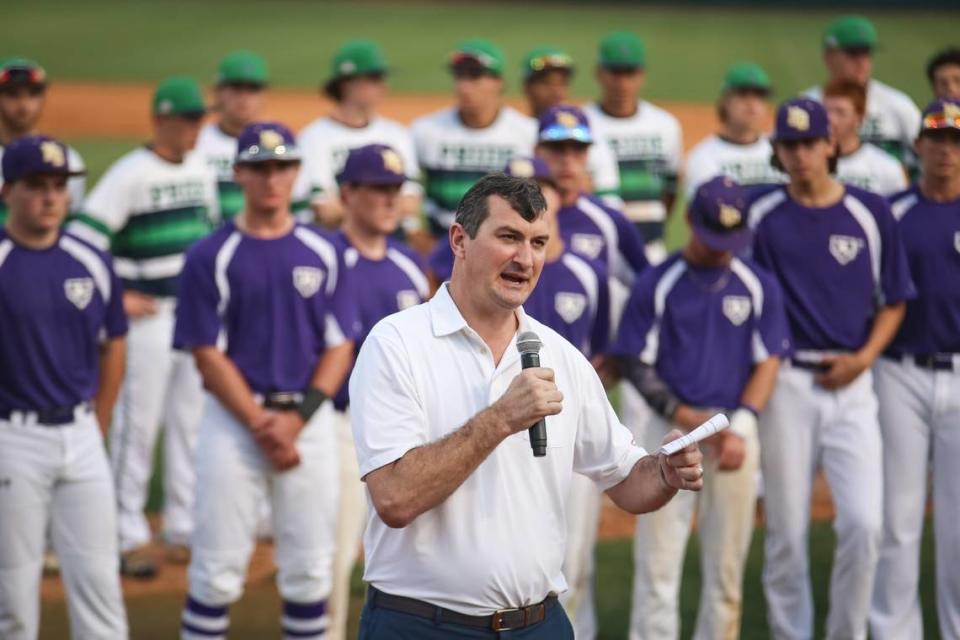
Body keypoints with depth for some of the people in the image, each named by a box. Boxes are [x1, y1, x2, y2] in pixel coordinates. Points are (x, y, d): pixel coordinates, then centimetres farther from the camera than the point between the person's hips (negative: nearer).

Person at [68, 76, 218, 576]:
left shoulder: (201, 171, 10)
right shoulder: (130, 174, -12)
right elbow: (82, 238, -18)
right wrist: (117, 300, -15)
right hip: (149, 313, -7)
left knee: (192, 422, 11)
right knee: (138, 425, -3)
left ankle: (184, 529, 20)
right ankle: (130, 536, 4)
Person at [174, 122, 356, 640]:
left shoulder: (322, 253, 7)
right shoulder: (211, 257, -1)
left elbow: (339, 347, 6)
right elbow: (208, 355, -5)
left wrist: (298, 417, -8)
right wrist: (261, 425, -12)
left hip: (309, 417, 3)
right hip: (234, 417, -3)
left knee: (309, 568, 5)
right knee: (218, 568, -3)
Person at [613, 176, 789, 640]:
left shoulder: (759, 286, 6)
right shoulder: (656, 284, 1)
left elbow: (768, 362, 5)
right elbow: (637, 364, 0)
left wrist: (740, 427, -9)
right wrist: (685, 415, -13)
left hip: (736, 432, 2)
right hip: (670, 429, -2)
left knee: (727, 563, 3)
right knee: (656, 560, -5)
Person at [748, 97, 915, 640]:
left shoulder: (871, 213, 3)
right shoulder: (762, 217, 2)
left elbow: (894, 300, 9)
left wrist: (864, 356, -6)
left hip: (852, 385, 0)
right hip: (786, 384, 0)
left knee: (864, 522, -11)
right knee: (787, 529, 3)